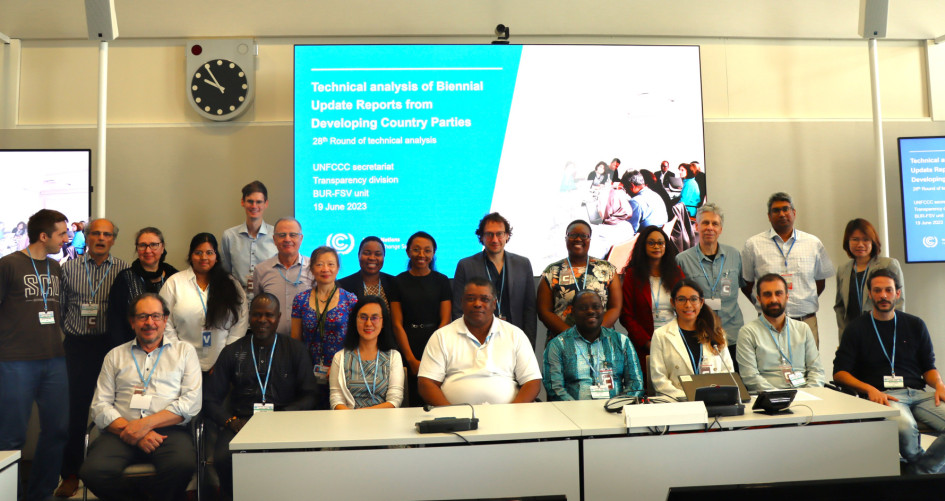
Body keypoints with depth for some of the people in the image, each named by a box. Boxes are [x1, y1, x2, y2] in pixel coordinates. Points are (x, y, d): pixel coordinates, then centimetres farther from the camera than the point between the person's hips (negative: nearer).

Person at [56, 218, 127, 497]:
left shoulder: (122, 270, 2)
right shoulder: (70, 268, 7)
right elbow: (60, 307, 10)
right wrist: (62, 339, 5)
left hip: (110, 345, -1)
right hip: (77, 345, 1)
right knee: (75, 409, 5)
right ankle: (70, 474, 17)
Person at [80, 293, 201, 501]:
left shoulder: (184, 350, 14)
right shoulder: (115, 356, 20)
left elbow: (192, 402, 3)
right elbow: (100, 406, 9)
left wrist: (146, 424, -9)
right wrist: (132, 432, -9)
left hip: (169, 430, -2)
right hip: (121, 433, 2)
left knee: (183, 464, -34)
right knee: (93, 471, -28)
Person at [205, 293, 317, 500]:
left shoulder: (295, 349, 13)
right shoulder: (232, 352, 16)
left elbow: (310, 396, 6)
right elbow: (210, 399, 12)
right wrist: (231, 421, -8)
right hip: (242, 421, 2)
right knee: (223, 458, -31)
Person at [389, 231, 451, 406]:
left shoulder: (441, 280, 7)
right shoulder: (399, 282, 6)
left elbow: (445, 321, 3)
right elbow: (397, 324, 1)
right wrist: (412, 360, -7)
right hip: (408, 349, 0)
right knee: (413, 400, -5)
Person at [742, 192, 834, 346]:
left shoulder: (813, 243, 11)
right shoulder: (753, 245, 4)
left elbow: (820, 280, 17)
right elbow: (746, 283, 7)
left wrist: (805, 304, 10)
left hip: (806, 321, 2)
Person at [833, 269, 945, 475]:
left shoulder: (915, 325, 18)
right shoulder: (857, 328, 8)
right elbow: (839, 372, 3)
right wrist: (870, 389, -13)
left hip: (917, 393, 3)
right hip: (882, 395, -3)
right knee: (904, 425, -35)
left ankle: (919, 471, -5)